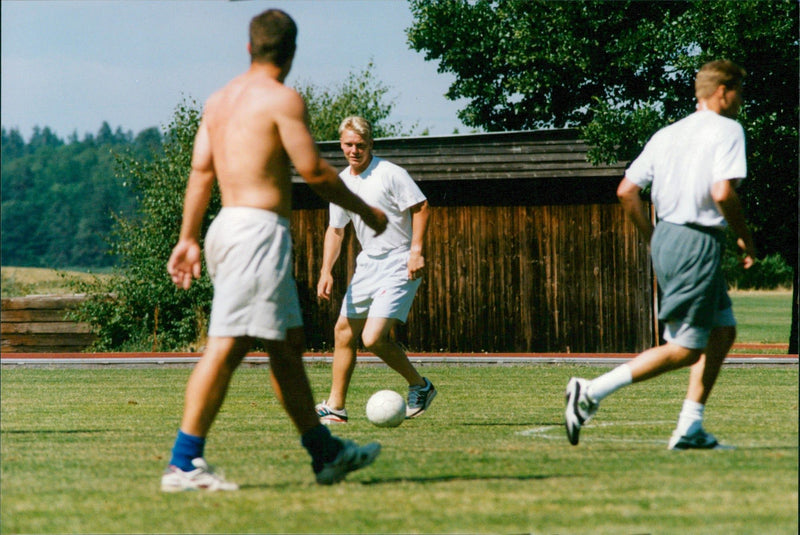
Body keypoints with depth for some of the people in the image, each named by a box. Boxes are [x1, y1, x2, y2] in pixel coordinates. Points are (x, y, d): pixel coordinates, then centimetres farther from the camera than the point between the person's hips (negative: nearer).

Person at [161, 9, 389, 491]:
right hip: (259, 229, -10)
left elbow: (201, 171, 14)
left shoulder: (221, 100, 16)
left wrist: (188, 239, 15)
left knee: (289, 344, 15)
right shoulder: (282, 98, -8)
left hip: (229, 224, 10)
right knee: (228, 346, -13)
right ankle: (183, 464, -17)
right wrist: (366, 211, 2)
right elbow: (315, 171, -10)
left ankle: (326, 453, 22)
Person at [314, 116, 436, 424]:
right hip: (367, 264, 8)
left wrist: (416, 250, -19)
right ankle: (335, 407, 18)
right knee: (344, 331, 9)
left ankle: (420, 386, 3)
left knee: (374, 338, -18)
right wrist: (326, 271, 6)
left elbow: (420, 206, -11)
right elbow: (335, 230, 17)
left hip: (399, 267, -8)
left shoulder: (390, 174, -13)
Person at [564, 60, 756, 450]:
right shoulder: (727, 131, -7)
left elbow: (626, 191, 10)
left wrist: (654, 239, 20)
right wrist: (745, 239, -6)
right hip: (699, 244, -9)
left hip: (666, 239, 9)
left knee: (723, 332, 18)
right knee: (686, 349, -6)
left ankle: (690, 428, 14)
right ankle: (591, 392, -13)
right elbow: (722, 193, -21)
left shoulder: (666, 135, 14)